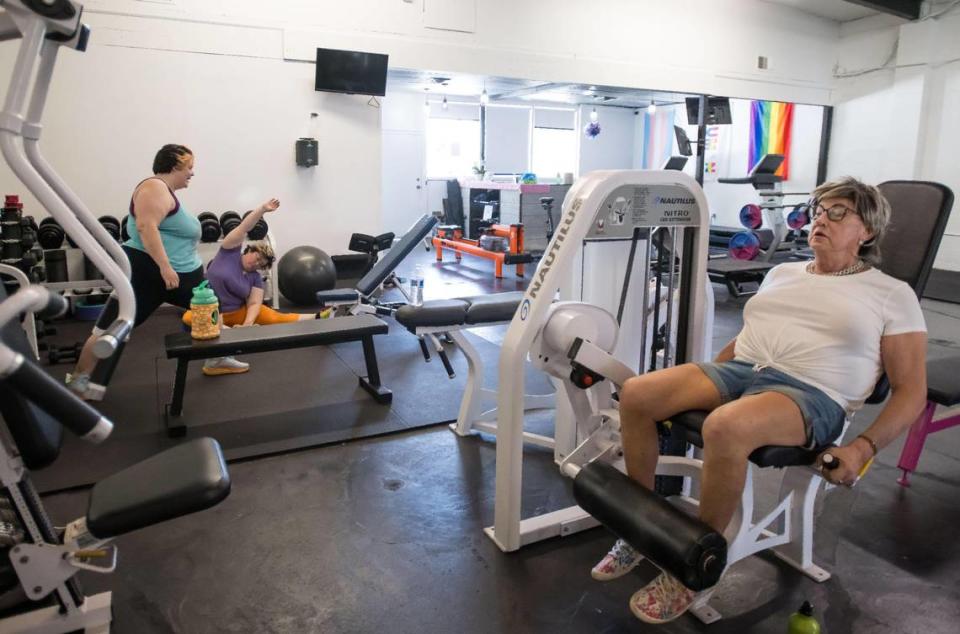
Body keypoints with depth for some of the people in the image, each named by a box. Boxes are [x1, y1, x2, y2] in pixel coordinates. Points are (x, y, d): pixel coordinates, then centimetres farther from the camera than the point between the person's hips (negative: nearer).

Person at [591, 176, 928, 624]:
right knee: (636, 395, -19)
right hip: (739, 369, 6)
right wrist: (699, 383, 14)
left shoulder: (893, 294, 9)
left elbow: (911, 391, 5)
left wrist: (863, 448, -10)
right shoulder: (783, 273, 24)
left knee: (725, 428, -39)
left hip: (812, 394, -5)